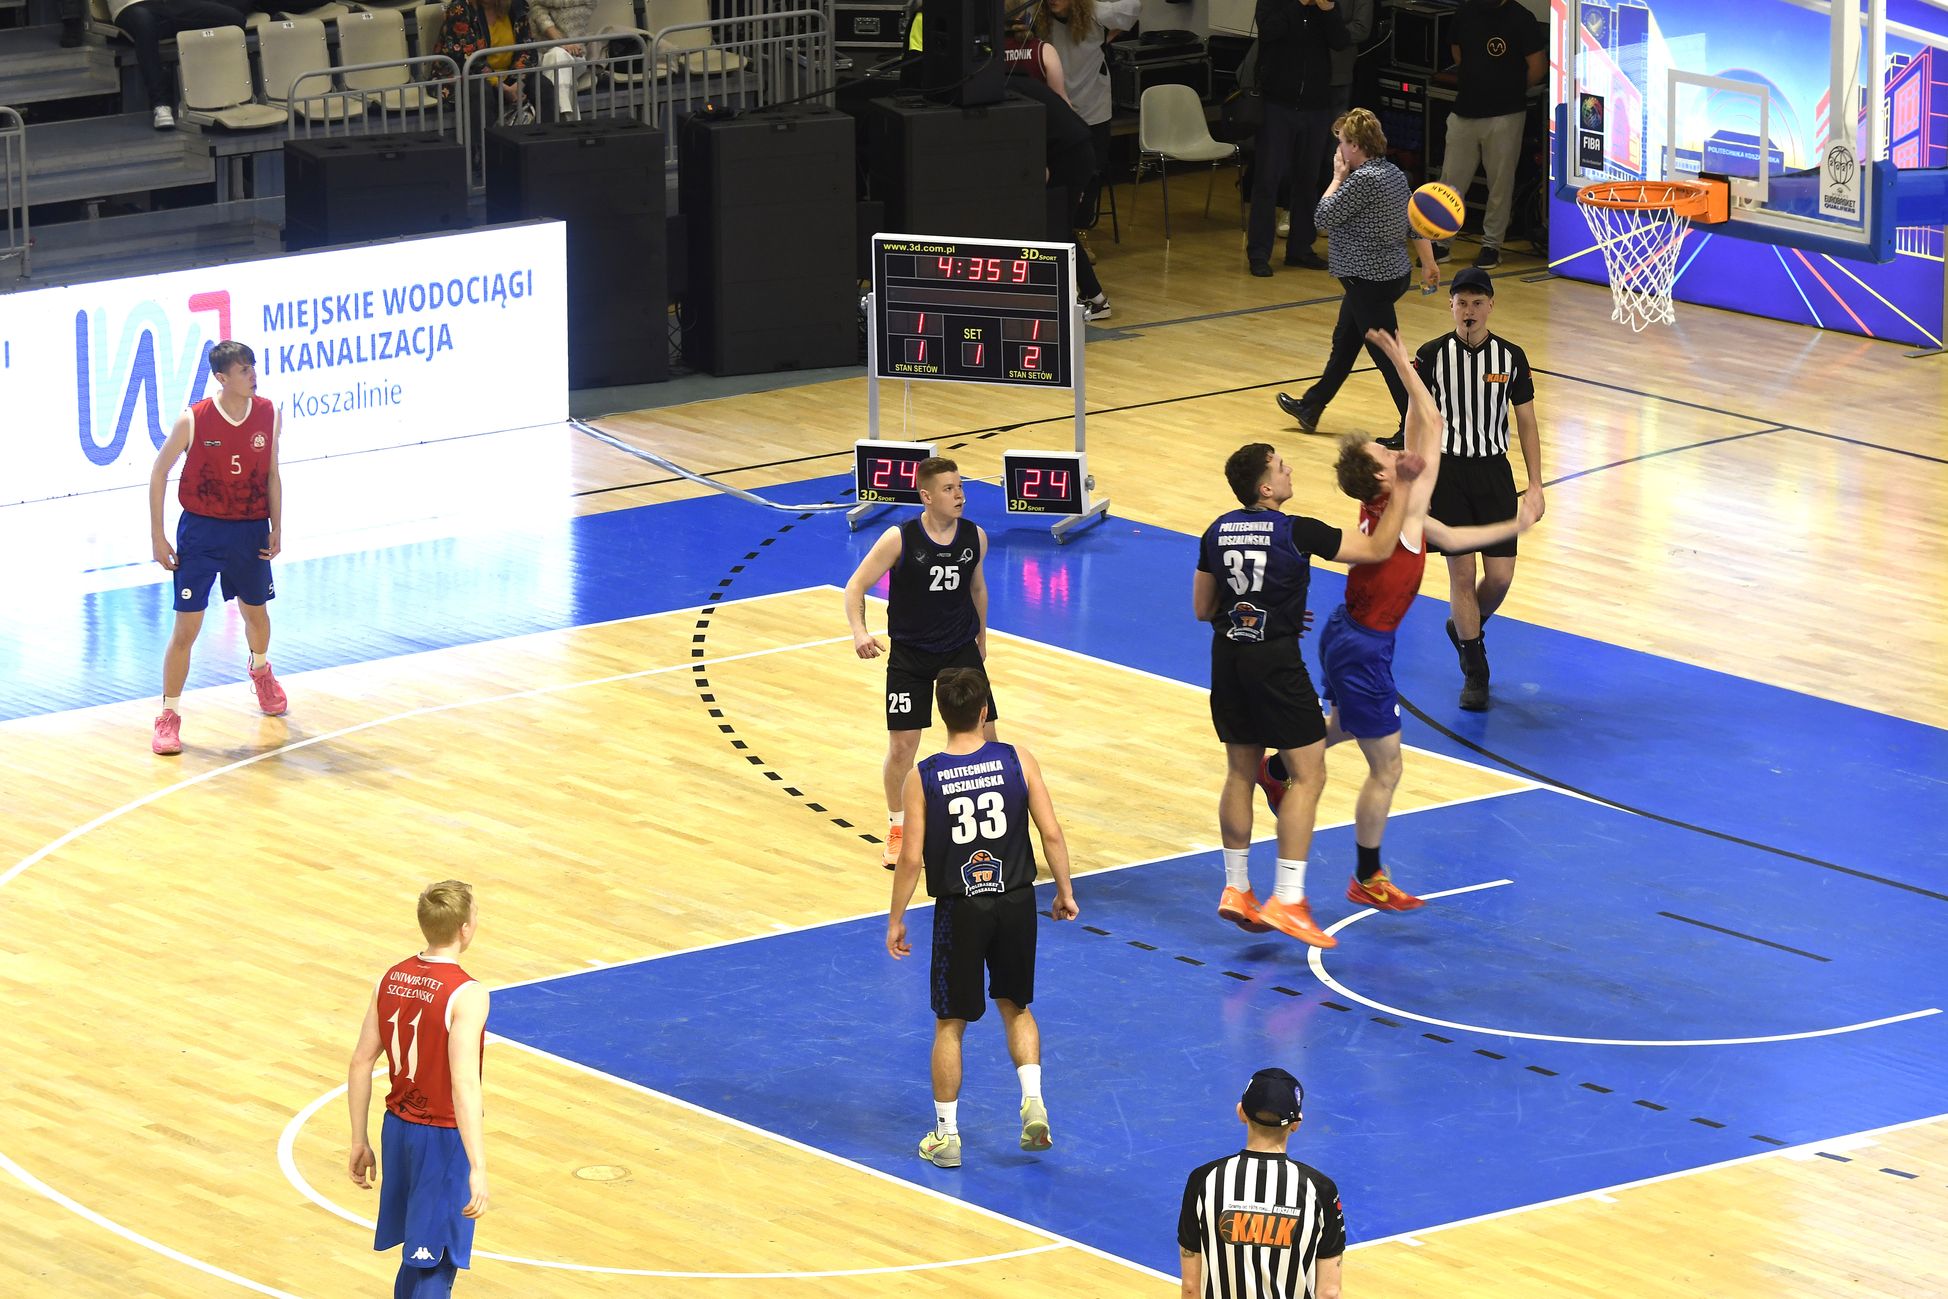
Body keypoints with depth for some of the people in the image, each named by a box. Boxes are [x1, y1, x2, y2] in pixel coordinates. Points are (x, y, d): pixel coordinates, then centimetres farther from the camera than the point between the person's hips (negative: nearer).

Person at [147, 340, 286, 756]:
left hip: (251, 532, 3)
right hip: (201, 531, -3)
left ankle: (261, 671, 53)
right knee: (186, 627, -6)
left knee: (256, 612, 20)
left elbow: (271, 474, 7)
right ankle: (169, 715, 4)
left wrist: (276, 527, -1)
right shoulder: (193, 420, -15)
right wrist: (158, 537, -7)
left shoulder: (269, 416, -6)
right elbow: (159, 473, -5)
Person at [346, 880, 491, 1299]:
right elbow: (464, 1084, -27)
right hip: (444, 1139, -7)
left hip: (398, 1129, 7)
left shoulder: (391, 979, 1)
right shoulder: (466, 995, -20)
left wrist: (359, 1142, 13)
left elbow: (361, 1063, 5)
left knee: (419, 1256, 22)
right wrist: (478, 1169, -27)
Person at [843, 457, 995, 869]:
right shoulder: (900, 539, -18)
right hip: (910, 655, -3)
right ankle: (898, 830, 20)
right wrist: (859, 631, -31)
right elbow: (856, 586, -14)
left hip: (961, 649, 3)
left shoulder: (975, 537, -7)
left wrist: (981, 639, 22)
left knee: (985, 737, -1)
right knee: (902, 745, -1)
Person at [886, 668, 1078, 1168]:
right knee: (1015, 1006, 23)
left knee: (950, 1024, 12)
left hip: (960, 908, -2)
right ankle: (1033, 1102, 6)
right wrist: (1064, 892, 6)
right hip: (1015, 902, 2)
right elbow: (1051, 833, -7)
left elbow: (911, 858, -11)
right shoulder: (1018, 761, -8)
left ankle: (946, 1136, 16)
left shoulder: (922, 778, -12)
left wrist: (896, 920, 0)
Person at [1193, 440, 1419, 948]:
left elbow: (1202, 609, 13)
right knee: (1308, 773, -1)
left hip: (1228, 656, 7)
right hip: (1275, 659, -7)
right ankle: (1286, 899, -7)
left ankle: (1235, 889, 20)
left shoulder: (1219, 531, 5)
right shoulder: (1296, 532, -14)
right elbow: (1378, 549, -8)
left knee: (1241, 773, 17)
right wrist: (1402, 488, 0)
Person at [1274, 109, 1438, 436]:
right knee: (1344, 343, 23)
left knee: (1386, 355, -4)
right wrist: (1429, 263, 21)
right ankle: (1310, 408, 39)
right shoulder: (1395, 174, 5)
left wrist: (1337, 177, -5)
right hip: (1394, 272, 10)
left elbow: (1323, 217, -17)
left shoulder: (1363, 180, -23)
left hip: (1370, 280, -10)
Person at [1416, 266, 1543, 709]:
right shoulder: (1432, 356, -5)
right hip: (1448, 471, -2)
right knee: (1462, 573, -3)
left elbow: (1527, 424, 5)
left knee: (1500, 577, -1)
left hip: (1494, 472, 2)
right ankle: (1475, 672, 9)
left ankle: (1465, 627, 32)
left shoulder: (1511, 357, 0)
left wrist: (1535, 486, 0)